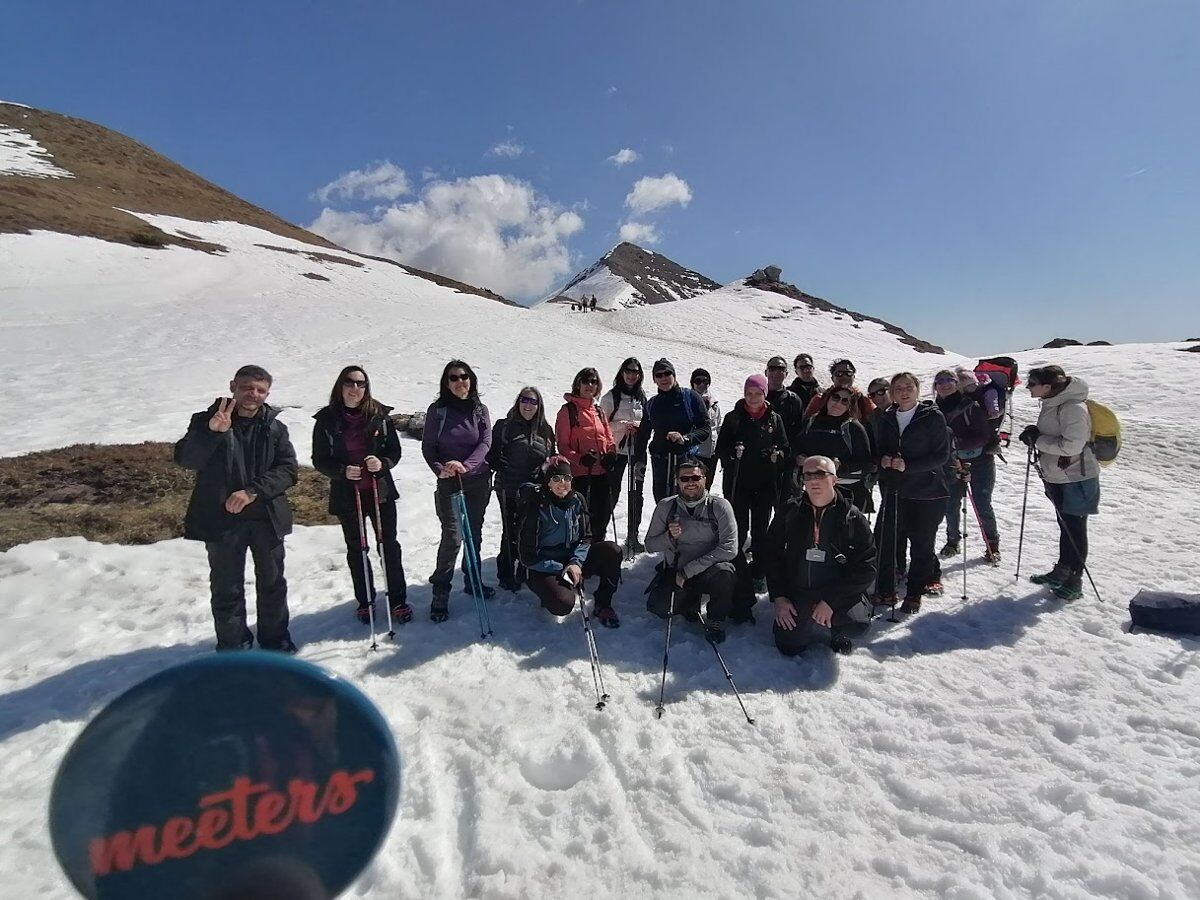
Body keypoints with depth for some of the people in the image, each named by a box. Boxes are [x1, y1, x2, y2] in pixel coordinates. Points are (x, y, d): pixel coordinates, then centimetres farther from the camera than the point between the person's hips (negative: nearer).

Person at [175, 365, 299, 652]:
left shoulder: (275, 429, 1)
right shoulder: (207, 420, -4)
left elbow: (288, 469, -6)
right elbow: (185, 459, -16)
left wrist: (253, 491, -20)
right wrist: (212, 432, -33)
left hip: (267, 518, 2)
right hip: (222, 520, -2)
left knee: (272, 583, 16)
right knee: (227, 589, 8)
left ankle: (275, 640, 35)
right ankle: (234, 647, 26)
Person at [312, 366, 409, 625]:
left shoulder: (379, 415, -4)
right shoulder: (326, 419, -5)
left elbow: (395, 450, 1)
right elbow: (319, 460, -2)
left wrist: (382, 463, -20)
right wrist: (342, 471, -19)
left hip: (381, 490, 0)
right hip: (346, 494, 0)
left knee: (389, 545, 6)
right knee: (356, 550, 13)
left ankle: (398, 600, 20)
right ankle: (364, 601, 29)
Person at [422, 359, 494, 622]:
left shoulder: (480, 410, 3)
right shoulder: (437, 410, -3)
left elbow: (485, 443, -5)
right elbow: (427, 446, -1)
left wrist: (466, 465, -22)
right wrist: (439, 470, -19)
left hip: (478, 481, 3)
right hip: (448, 483, -3)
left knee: (474, 534, 14)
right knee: (452, 538, -9)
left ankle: (473, 581, 32)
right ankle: (440, 593, 4)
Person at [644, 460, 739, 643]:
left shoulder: (719, 506, -10)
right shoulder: (665, 506, -2)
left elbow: (729, 548, -18)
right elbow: (650, 545, 2)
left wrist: (689, 570, -22)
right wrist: (669, 537, -21)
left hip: (708, 570, -2)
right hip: (674, 572, 2)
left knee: (723, 572, -34)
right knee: (658, 608, -19)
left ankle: (715, 621, -6)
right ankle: (691, 600, 15)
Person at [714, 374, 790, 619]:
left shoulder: (774, 419, 7)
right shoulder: (733, 418, 3)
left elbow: (786, 450, 9)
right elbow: (720, 449, 2)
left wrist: (778, 455, -13)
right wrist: (732, 452, -18)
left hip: (765, 484, 2)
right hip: (738, 483, -1)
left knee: (761, 531, 8)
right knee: (739, 531, -6)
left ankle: (757, 573, 22)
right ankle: (738, 574, 3)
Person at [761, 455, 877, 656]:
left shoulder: (853, 518, -5)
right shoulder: (790, 512, 1)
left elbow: (866, 568, -10)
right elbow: (771, 554, 3)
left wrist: (831, 601, -19)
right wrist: (778, 597, -8)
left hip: (841, 594, -2)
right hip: (797, 593, 2)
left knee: (857, 623, -30)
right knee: (788, 646, -11)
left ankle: (835, 631, 7)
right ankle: (829, 633, 20)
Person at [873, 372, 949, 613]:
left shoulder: (933, 417, -7)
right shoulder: (887, 419, 8)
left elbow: (942, 455, -9)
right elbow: (880, 450, 16)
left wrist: (908, 465, -20)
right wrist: (883, 460, -7)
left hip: (928, 492, -4)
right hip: (895, 491, 4)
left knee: (921, 543, 3)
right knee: (885, 540, -1)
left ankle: (914, 593, 19)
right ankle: (885, 590, 12)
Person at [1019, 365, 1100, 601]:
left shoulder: (1074, 408, -24)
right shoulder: (1050, 403, 5)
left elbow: (1071, 445, -29)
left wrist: (1037, 439, -20)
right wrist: (1034, 435, -3)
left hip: (1077, 478, -9)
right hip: (1057, 477, 9)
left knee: (1075, 528, 2)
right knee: (1064, 525, 20)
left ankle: (1075, 580, 14)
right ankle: (1062, 570, 34)